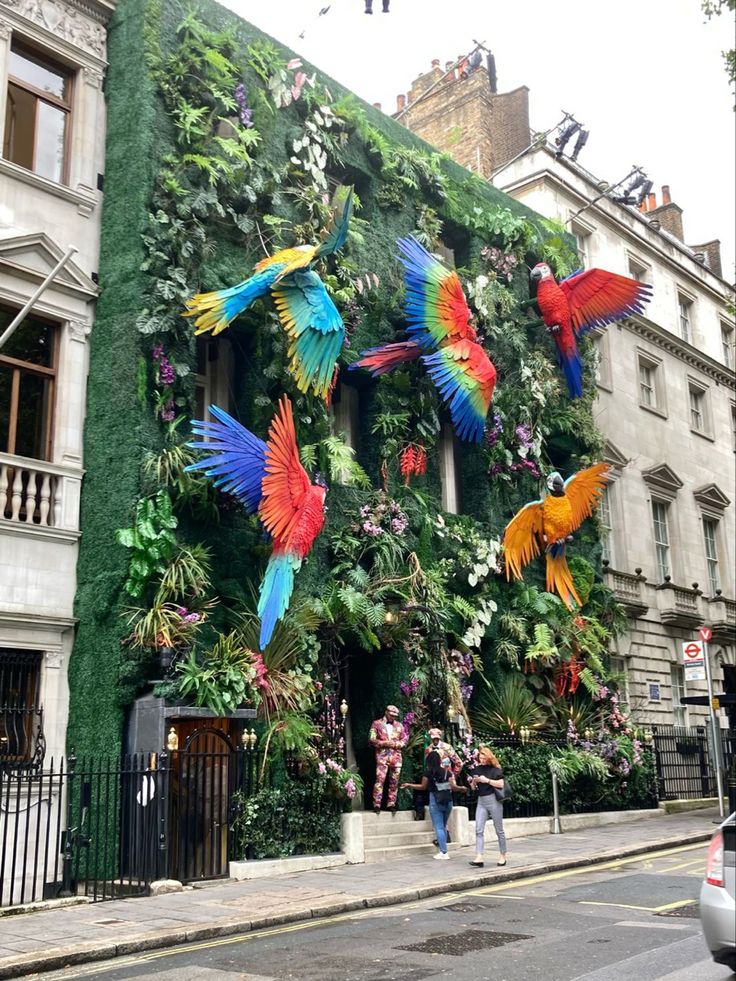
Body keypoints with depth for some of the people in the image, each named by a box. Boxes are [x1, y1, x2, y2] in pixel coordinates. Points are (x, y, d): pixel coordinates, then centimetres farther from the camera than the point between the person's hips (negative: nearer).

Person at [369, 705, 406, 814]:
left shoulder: (399, 725, 18)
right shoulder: (377, 724, 7)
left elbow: (404, 740, 15)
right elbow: (372, 739, 1)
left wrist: (396, 744, -4)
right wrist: (384, 743, -13)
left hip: (396, 755, 4)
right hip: (382, 755, -4)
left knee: (394, 781, 4)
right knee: (380, 779, -12)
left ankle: (391, 804, 12)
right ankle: (377, 805, -10)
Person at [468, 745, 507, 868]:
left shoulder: (495, 769, -4)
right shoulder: (476, 769, 7)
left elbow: (501, 784, -12)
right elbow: (473, 788, 14)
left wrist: (487, 780, -18)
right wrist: (473, 781, -7)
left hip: (493, 800, -4)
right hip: (481, 802, 4)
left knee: (499, 830, 7)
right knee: (479, 830, -6)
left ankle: (503, 856, 19)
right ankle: (479, 858, -11)